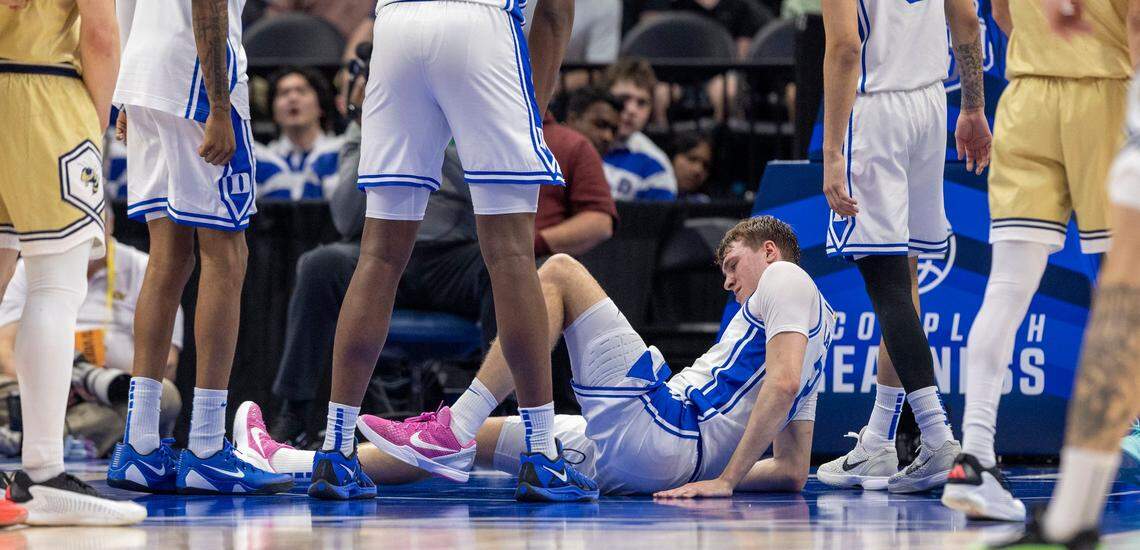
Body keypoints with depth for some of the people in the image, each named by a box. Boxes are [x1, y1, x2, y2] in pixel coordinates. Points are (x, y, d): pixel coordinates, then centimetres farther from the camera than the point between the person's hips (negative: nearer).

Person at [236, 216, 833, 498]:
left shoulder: (785, 278, 5)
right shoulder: (811, 337, 31)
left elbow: (781, 381, -15)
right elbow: (795, 472, 26)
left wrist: (725, 478, -18)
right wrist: (713, 474, 17)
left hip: (663, 430, -9)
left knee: (559, 271, -7)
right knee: (468, 440, 13)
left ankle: (451, 429, -11)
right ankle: (286, 462, 15)